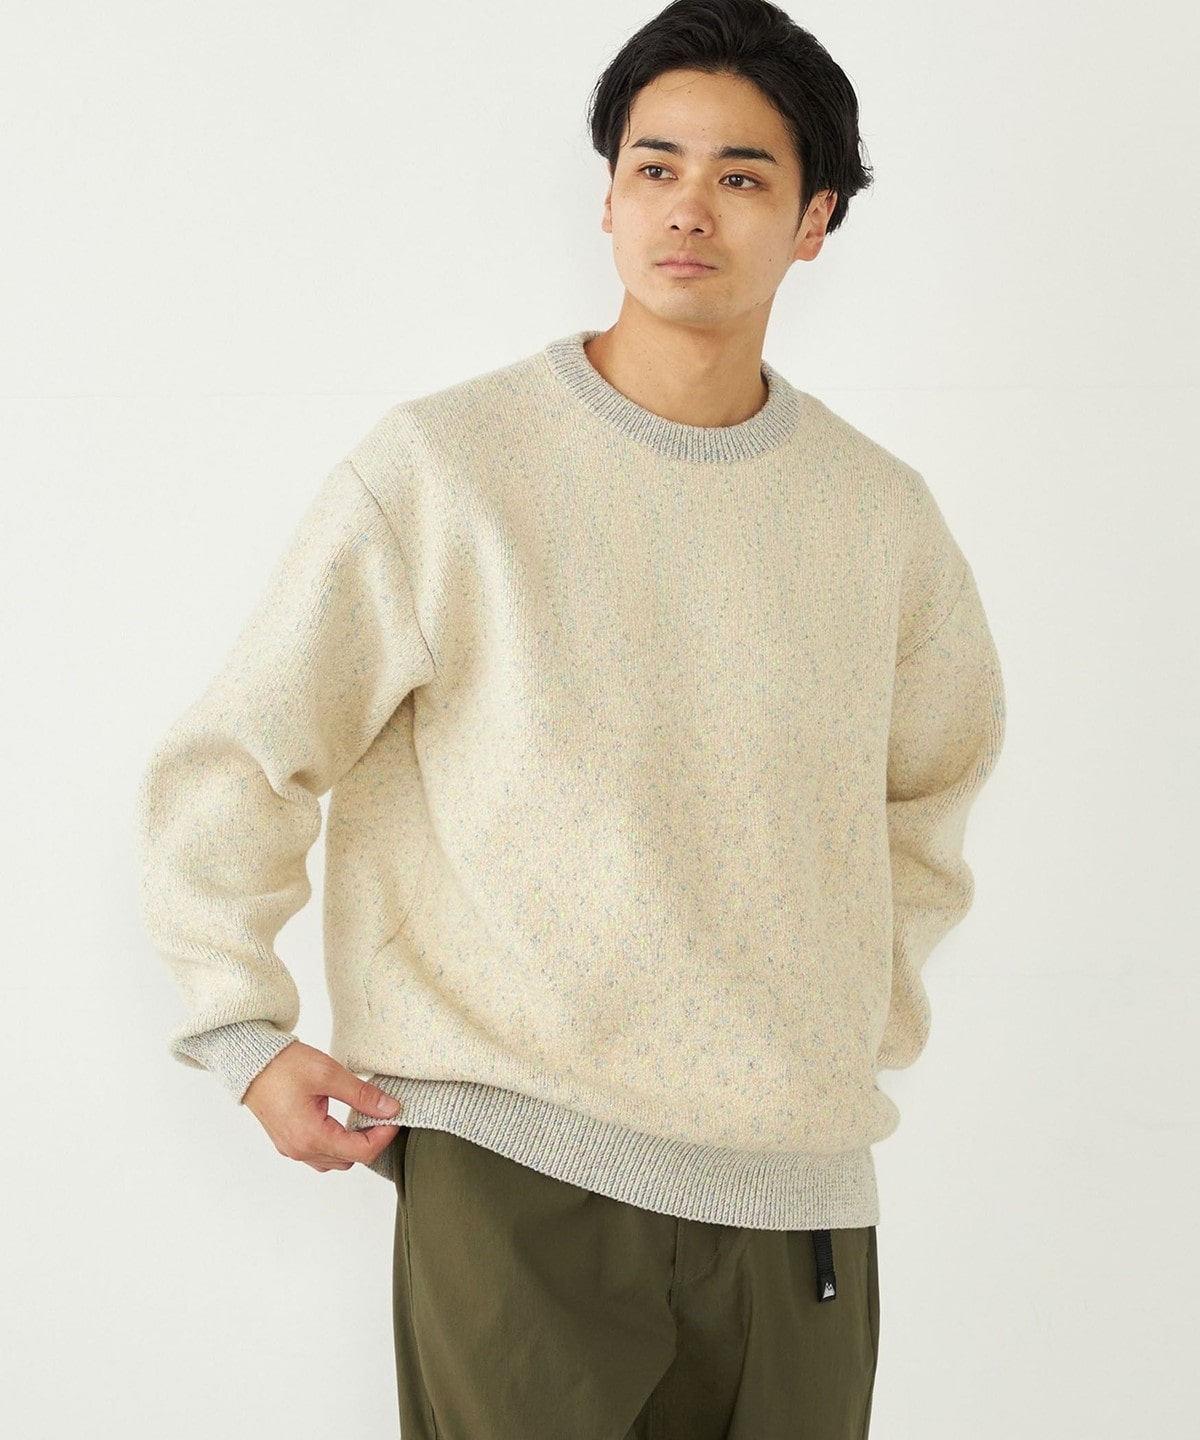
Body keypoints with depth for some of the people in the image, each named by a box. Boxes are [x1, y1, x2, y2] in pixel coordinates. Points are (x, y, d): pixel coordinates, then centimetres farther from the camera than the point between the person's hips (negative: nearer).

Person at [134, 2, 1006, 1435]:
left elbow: (933, 781, 25)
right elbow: (229, 769, 1)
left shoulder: (882, 515, 7)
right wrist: (245, 1036, -2)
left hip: (797, 1182, 4)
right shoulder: (439, 470, -5)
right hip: (512, 1168, -4)